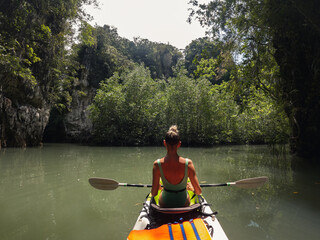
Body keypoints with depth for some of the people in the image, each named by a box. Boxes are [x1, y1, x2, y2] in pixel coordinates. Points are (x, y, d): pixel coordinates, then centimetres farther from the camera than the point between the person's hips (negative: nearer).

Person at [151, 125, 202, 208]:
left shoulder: (157, 164, -22)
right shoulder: (188, 163, -22)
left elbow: (154, 193, -13)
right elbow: (199, 191, -14)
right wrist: (192, 188, 10)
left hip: (164, 204, 0)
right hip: (184, 204, 0)